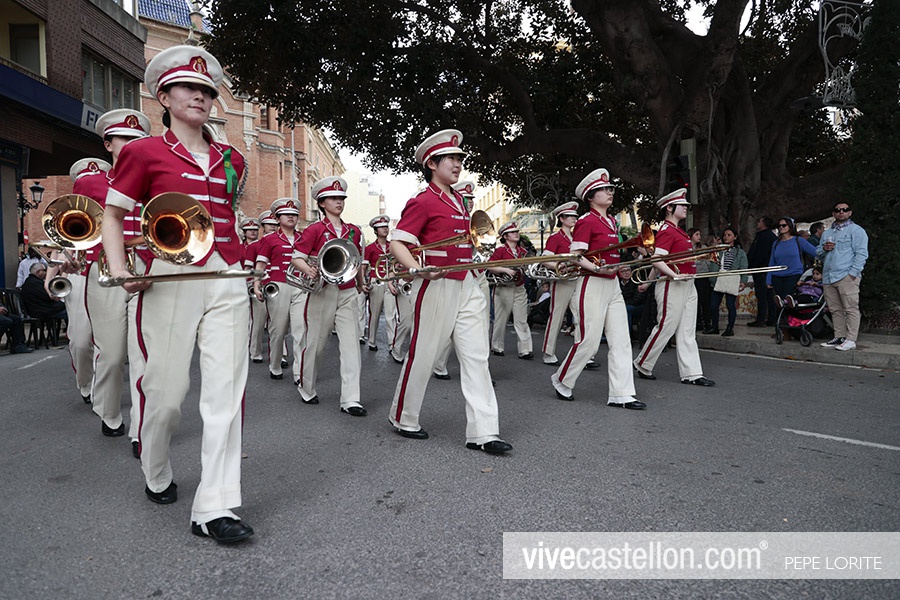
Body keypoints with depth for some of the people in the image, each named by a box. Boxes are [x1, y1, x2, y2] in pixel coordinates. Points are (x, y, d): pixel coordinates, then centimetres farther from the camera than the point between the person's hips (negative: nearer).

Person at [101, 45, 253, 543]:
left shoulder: (230, 158, 16)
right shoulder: (144, 152, 5)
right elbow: (112, 215, 8)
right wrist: (118, 269, -7)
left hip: (228, 282, 4)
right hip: (171, 279, -3)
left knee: (227, 391, -4)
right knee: (166, 389, 3)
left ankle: (214, 508, 1)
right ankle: (156, 475, 34)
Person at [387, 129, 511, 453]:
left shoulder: (458, 199, 16)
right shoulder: (422, 202, -8)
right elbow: (397, 244, -14)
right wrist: (420, 269, -30)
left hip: (467, 285, 8)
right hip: (436, 287, -7)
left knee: (476, 356, 2)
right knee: (422, 355, 4)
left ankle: (483, 432, 5)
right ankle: (403, 419, 25)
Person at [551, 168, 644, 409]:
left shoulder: (612, 221, 16)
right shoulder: (586, 222, -10)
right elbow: (575, 256, -16)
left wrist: (620, 266, 17)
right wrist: (598, 268, -28)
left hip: (613, 285, 8)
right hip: (592, 286, -8)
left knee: (621, 340, 3)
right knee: (588, 341, -4)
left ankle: (621, 394, 7)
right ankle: (561, 381, 18)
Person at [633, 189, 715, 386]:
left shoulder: (679, 231, 17)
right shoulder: (666, 230, -13)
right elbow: (657, 260, -23)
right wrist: (675, 275, -30)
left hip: (688, 286, 10)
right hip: (672, 287, -9)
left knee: (687, 332, 8)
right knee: (665, 328, -2)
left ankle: (691, 373, 11)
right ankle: (642, 366, 13)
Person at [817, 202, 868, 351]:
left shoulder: (856, 230, 4)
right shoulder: (827, 233, 24)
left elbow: (861, 253, -4)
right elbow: (818, 253, 25)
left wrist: (853, 272, -14)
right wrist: (824, 248, 1)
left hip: (846, 276, -6)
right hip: (828, 277, 6)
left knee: (850, 309, -8)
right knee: (835, 310, 7)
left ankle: (851, 339, -8)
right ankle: (839, 337, 12)